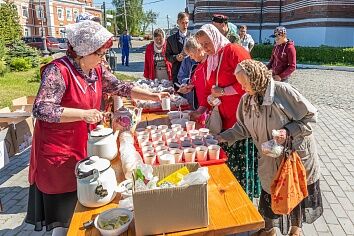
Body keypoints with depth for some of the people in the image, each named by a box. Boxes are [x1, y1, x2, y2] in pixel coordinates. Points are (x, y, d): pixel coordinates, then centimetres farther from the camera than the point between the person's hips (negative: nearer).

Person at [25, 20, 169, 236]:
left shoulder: (97, 70, 2)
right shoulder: (58, 71, -21)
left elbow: (120, 87, 8)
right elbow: (41, 109, -27)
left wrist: (152, 96, 1)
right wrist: (83, 113, -33)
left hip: (84, 146, 7)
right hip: (59, 151, -7)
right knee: (65, 210, 7)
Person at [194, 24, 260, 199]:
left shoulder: (233, 51, -9)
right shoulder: (210, 60, 16)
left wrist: (224, 91, -13)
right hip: (224, 118, 7)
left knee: (241, 158, -2)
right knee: (226, 158, 8)